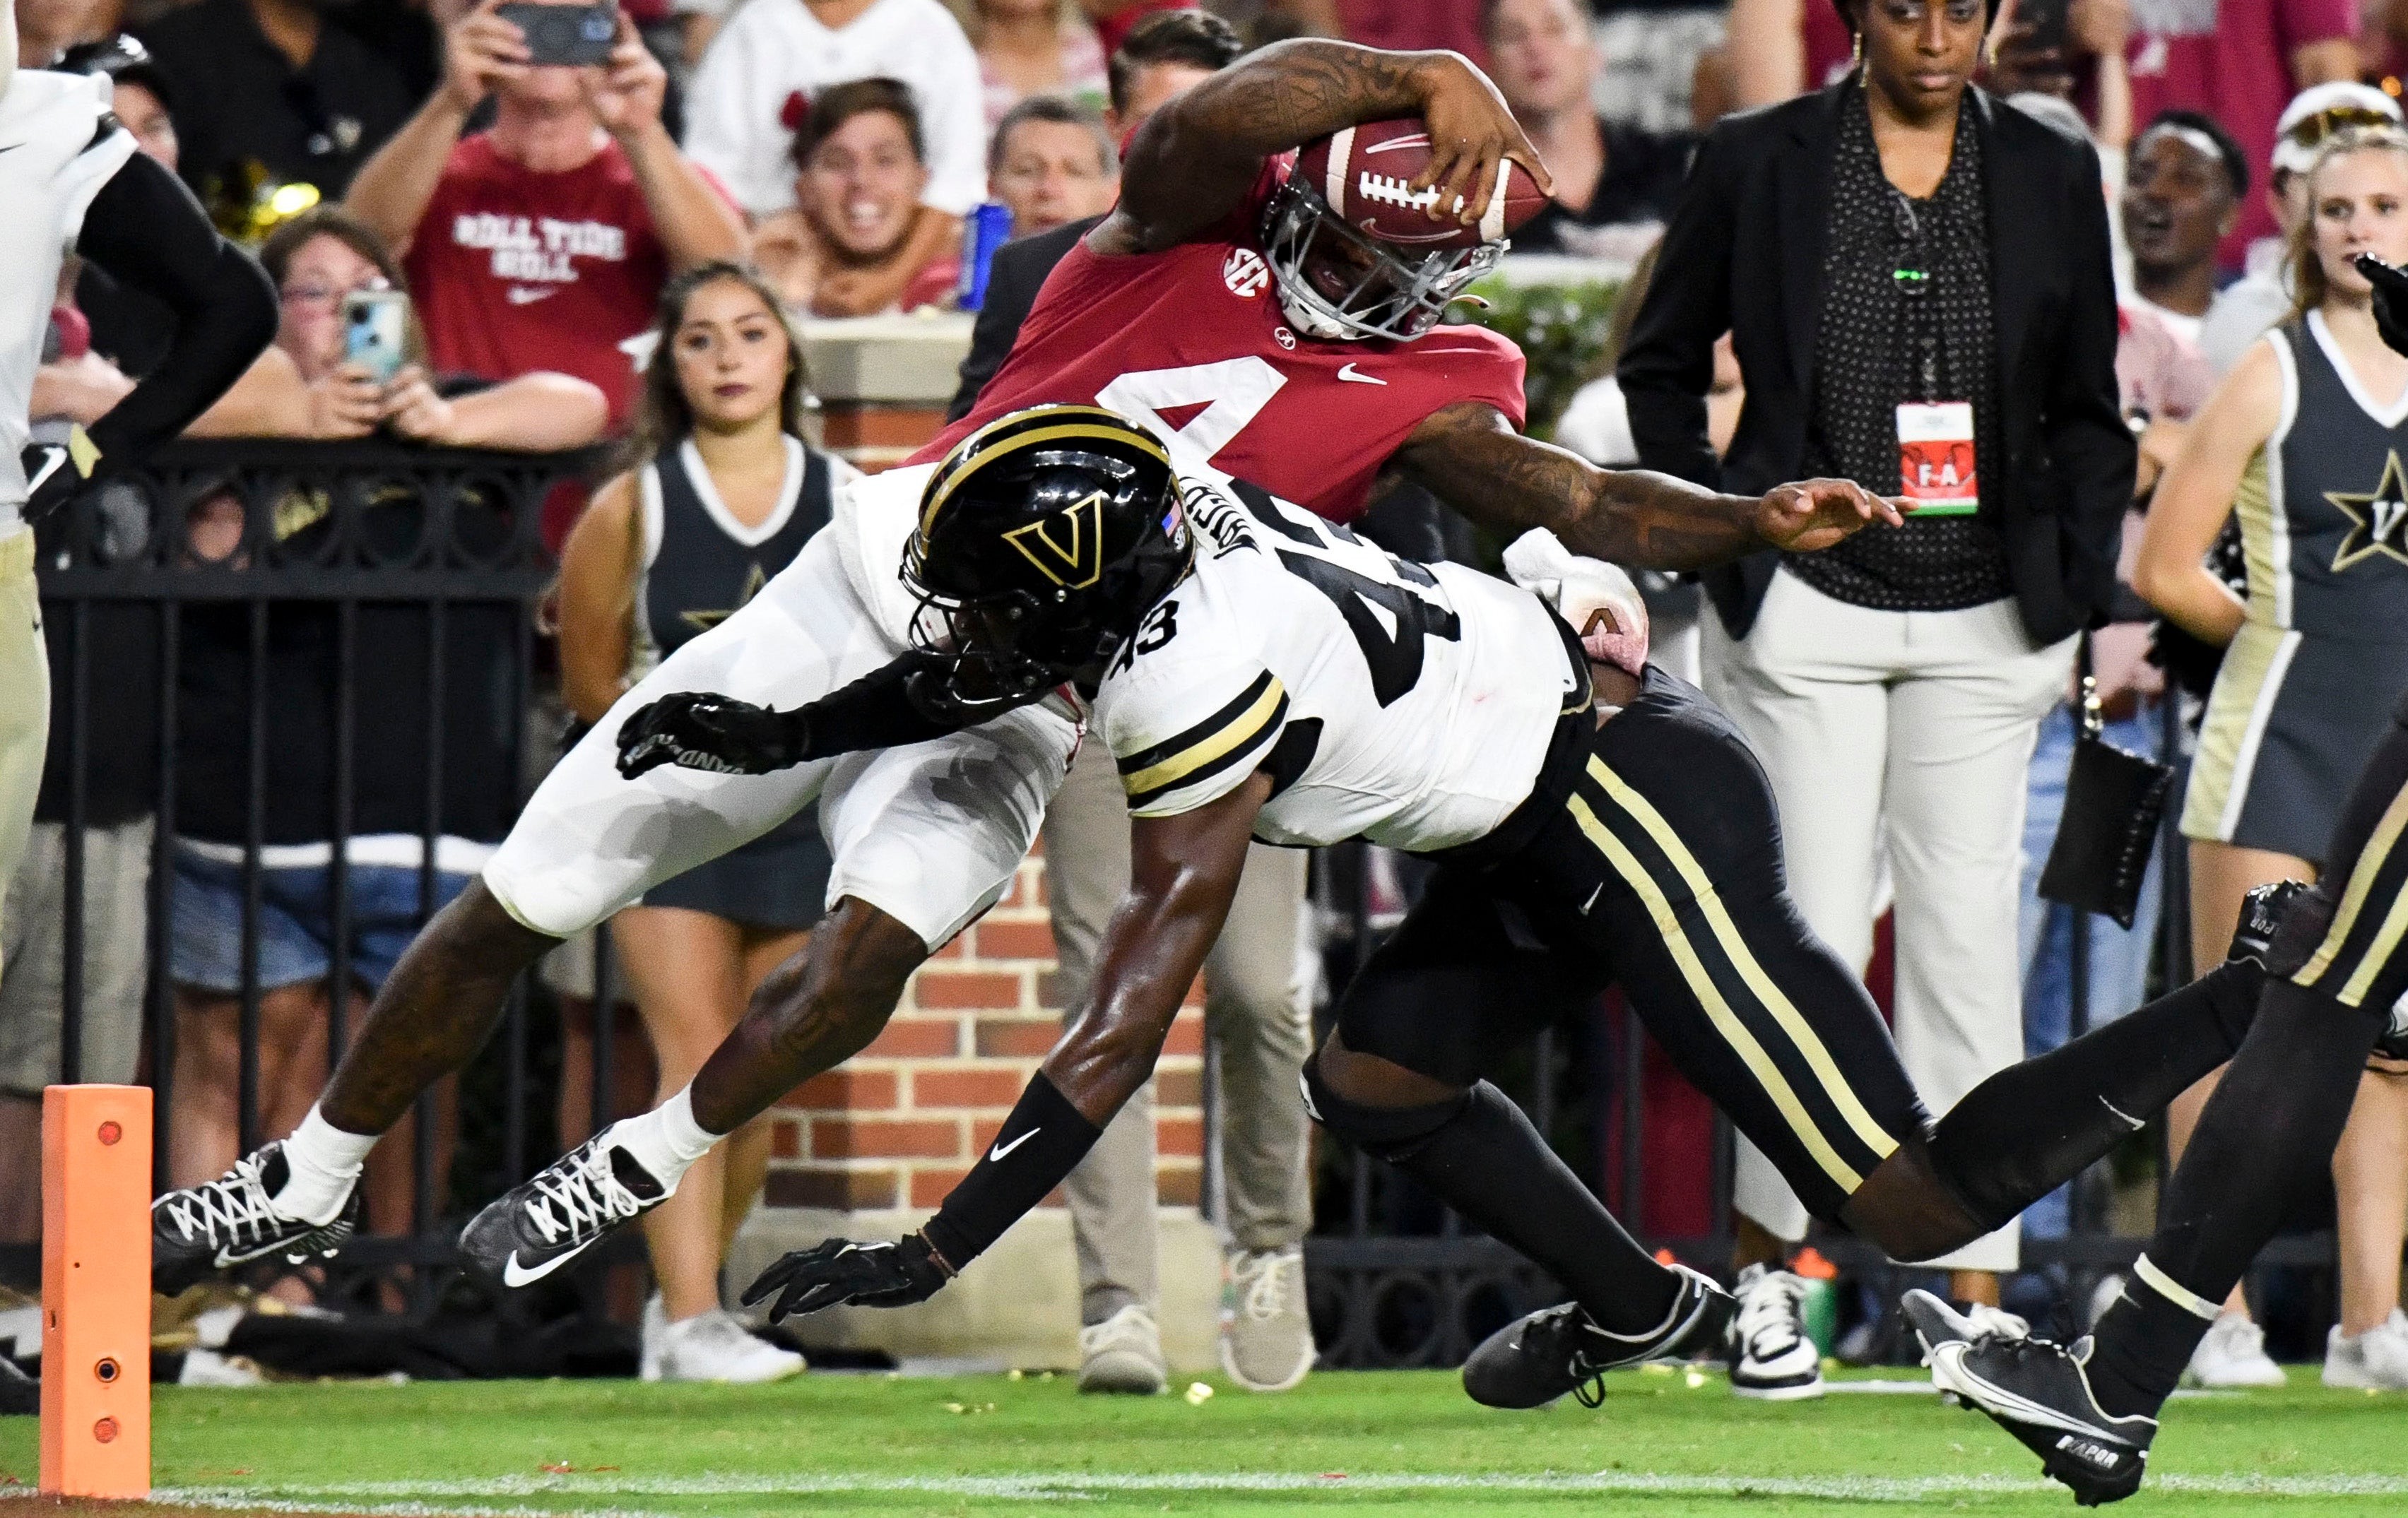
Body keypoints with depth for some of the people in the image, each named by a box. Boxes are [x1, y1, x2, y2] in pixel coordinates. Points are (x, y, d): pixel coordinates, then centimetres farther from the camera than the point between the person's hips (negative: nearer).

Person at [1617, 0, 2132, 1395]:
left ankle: (1975, 1302, 1)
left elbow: (2088, 414, 13)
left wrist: (2082, 600, 4)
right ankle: (1770, 1268, 7)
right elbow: (1662, 365, 10)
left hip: (1984, 622, 2)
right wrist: (1720, 548, 1)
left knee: (1967, 941, 0)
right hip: (1812, 606, -2)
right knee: (1815, 934, -6)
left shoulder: (2051, 178, 7)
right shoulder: (1759, 166, 1)